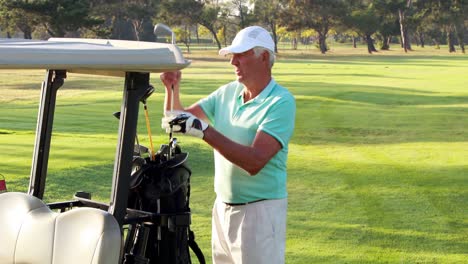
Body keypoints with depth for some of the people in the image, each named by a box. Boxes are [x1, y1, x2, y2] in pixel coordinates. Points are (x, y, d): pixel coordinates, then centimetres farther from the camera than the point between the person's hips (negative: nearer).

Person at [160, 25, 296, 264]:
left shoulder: (281, 102, -15)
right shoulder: (227, 92, 7)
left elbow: (255, 161, -25)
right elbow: (176, 119, 11)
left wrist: (204, 131, -30)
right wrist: (172, 87, -7)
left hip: (260, 210, -7)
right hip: (222, 207, 7)